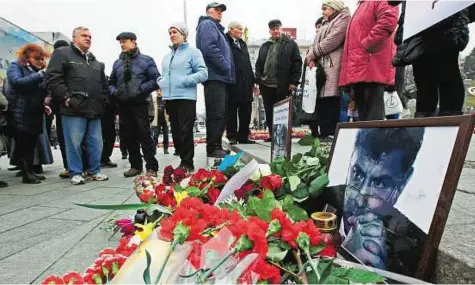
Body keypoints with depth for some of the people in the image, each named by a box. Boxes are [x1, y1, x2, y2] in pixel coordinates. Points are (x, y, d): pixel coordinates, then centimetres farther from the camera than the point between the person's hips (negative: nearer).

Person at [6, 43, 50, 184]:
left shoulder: (39, 71, 15)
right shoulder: (15, 66, -1)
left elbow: (43, 92, 19)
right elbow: (18, 82, -21)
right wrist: (40, 75, -28)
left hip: (35, 114, 6)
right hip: (20, 114, -5)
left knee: (31, 145, 8)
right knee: (22, 145, -3)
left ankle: (30, 171, 14)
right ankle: (26, 173, -1)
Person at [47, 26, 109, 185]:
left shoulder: (95, 61, 24)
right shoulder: (62, 53, 5)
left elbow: (103, 84, 27)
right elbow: (53, 78, -5)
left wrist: (102, 101, 13)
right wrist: (66, 97, -12)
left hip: (94, 110, 6)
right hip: (74, 109, -5)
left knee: (96, 143, 7)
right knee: (74, 142, -1)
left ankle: (94, 170, 19)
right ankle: (75, 173, 10)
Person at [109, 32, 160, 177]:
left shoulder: (146, 60, 2)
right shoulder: (117, 63, 16)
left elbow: (156, 80, -5)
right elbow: (111, 82, 23)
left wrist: (141, 89, -14)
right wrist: (114, 91, 2)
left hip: (140, 104, -5)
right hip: (123, 105, 5)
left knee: (144, 135, -6)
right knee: (129, 137, 8)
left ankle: (151, 167, 0)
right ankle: (135, 165, 18)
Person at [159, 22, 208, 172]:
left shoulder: (193, 52, 0)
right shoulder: (167, 57, 21)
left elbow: (203, 73, -9)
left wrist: (184, 81, -17)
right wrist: (161, 83, 8)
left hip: (186, 98, -7)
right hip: (169, 99, 7)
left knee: (185, 132, -7)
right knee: (176, 132, 9)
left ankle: (188, 164, 2)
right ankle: (184, 160, 20)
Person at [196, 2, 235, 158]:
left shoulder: (215, 27, 29)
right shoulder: (207, 24, -2)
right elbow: (210, 49, -18)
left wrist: (228, 72, 14)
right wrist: (226, 68, -14)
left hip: (219, 77, 10)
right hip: (214, 76, -10)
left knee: (220, 114, 10)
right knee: (216, 114, -12)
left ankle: (216, 146, 17)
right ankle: (213, 148, -8)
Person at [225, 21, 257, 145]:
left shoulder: (243, 44, 23)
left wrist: (252, 81, 18)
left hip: (246, 84, 7)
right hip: (232, 83, -7)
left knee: (246, 111, 8)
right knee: (232, 111, 0)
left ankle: (243, 136, 16)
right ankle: (232, 136, 8)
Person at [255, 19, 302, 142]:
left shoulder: (291, 44, 5)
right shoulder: (264, 46, 19)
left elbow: (297, 63, -2)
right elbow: (258, 65, 16)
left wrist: (294, 82, -10)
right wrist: (258, 81, 4)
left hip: (283, 86, -5)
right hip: (266, 86, 5)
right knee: (269, 113, 9)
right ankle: (272, 135, 19)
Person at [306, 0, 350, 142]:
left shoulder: (344, 18, 6)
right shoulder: (325, 24, 32)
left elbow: (333, 40, -10)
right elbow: (317, 43, 21)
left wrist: (312, 54, -6)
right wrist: (312, 58, -1)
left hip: (333, 67, -8)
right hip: (321, 67, 8)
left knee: (332, 101, -16)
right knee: (321, 101, 2)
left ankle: (332, 135, -17)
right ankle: (325, 135, 4)